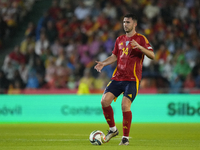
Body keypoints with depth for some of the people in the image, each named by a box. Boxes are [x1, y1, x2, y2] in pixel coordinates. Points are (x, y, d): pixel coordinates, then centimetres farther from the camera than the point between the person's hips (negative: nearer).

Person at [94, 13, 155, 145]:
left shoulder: (141, 39, -1)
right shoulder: (120, 39, 16)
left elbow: (152, 55, -10)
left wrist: (139, 47, -26)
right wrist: (104, 63, 4)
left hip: (132, 79, -6)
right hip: (117, 78, 6)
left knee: (125, 105, -18)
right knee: (105, 101, -8)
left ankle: (126, 137, -5)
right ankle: (113, 129, 12)